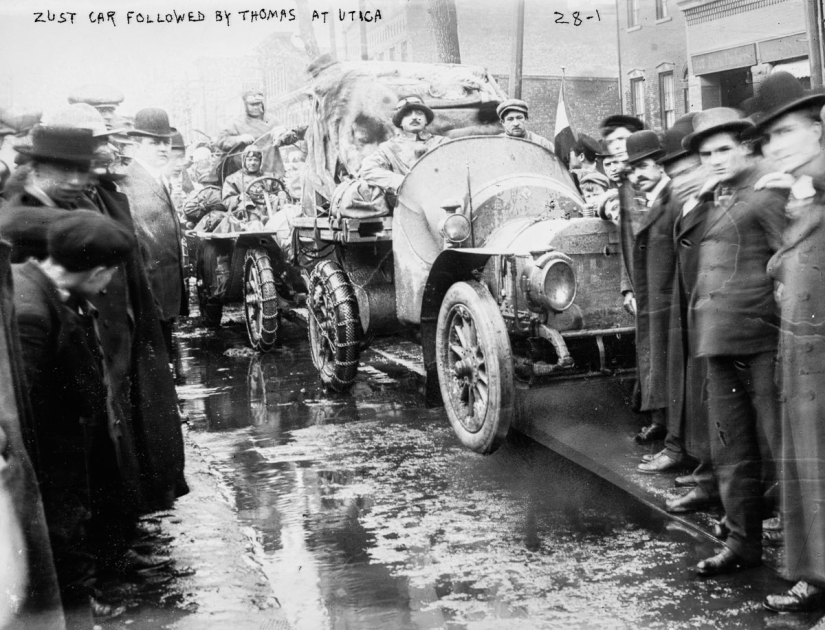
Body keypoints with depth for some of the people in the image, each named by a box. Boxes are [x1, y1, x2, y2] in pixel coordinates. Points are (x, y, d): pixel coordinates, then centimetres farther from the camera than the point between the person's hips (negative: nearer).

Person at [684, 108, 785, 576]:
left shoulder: (765, 194, -5)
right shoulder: (713, 200, 17)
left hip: (760, 340, -8)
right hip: (719, 341, 8)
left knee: (777, 447, 0)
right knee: (731, 450, 13)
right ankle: (743, 542, 24)